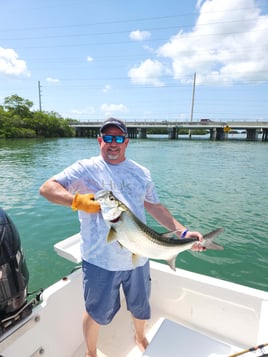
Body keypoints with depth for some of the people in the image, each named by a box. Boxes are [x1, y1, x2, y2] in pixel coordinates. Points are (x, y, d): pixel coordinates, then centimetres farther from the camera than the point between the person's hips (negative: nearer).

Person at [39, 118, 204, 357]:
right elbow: (47, 188, -9)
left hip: (138, 257, 4)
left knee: (141, 307, 25)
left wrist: (183, 232, -2)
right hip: (100, 260, -3)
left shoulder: (141, 173, 7)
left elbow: (155, 207, 8)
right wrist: (78, 201, -26)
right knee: (96, 313, 18)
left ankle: (140, 338, 58)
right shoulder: (86, 168, -6)